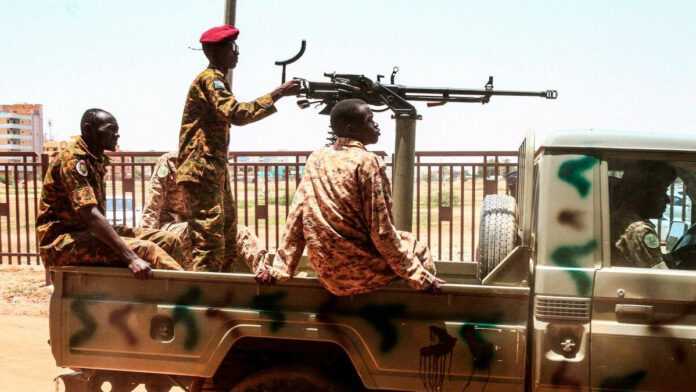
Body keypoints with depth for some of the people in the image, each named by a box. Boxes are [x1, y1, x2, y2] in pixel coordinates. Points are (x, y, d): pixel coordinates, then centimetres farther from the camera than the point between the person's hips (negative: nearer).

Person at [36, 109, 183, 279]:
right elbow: (90, 215, -27)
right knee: (144, 249, -29)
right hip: (61, 242, -9)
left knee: (168, 241, -5)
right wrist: (131, 257, -34)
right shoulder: (72, 159, -15)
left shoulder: (97, 160, 13)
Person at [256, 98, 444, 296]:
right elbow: (381, 231, -16)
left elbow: (296, 217, 2)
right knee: (416, 247, 20)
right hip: (361, 272, -6)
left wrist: (279, 268, 7)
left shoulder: (315, 159, 2)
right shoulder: (368, 162, -15)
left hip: (327, 272, 6)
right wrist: (419, 277, -9)